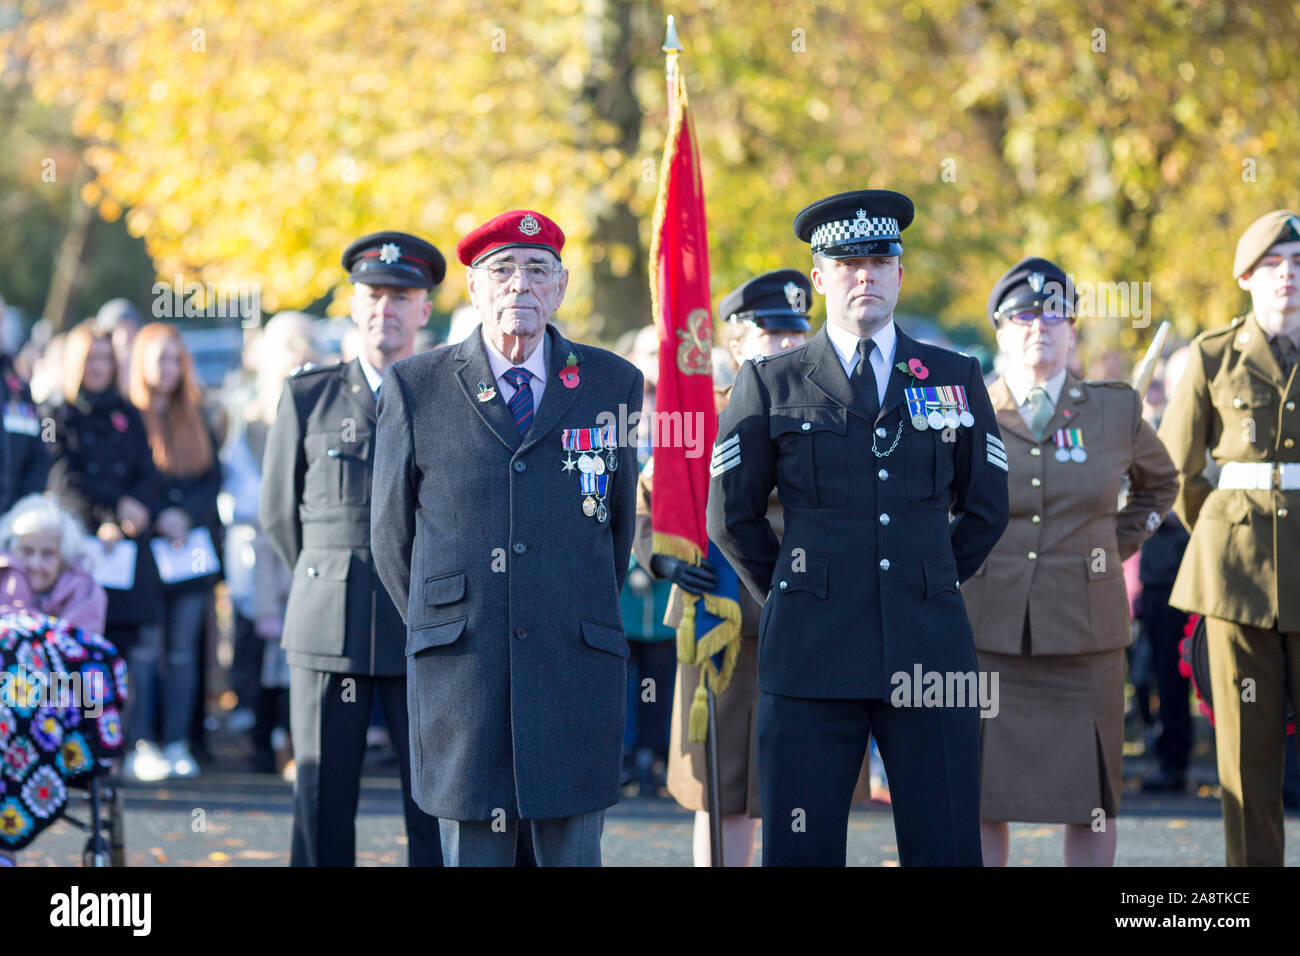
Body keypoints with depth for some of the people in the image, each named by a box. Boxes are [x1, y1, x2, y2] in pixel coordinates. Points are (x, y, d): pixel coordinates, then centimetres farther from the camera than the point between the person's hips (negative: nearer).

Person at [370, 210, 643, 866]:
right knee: (471, 852, 1)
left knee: (573, 851, 1)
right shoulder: (415, 387, 4)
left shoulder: (613, 384, 7)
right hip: (460, 680, -1)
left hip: (576, 676, 1)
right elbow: (392, 532, 12)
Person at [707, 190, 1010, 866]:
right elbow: (730, 517, 14)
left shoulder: (956, 378, 12)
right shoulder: (770, 385, 7)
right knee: (801, 850, -2)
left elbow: (986, 508, 20)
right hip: (811, 655, -1)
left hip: (929, 652, 1)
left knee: (947, 850, -1)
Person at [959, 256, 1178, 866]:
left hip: (1085, 632, 1)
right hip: (986, 631, -1)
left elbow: (1159, 482, 24)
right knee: (980, 798, 1)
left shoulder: (1116, 412, 4)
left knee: (1091, 796, 3)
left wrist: (1121, 544, 12)